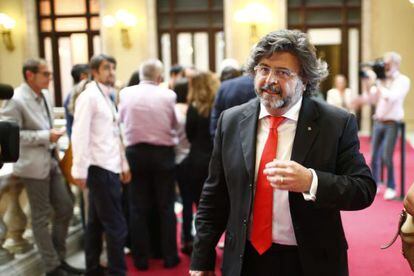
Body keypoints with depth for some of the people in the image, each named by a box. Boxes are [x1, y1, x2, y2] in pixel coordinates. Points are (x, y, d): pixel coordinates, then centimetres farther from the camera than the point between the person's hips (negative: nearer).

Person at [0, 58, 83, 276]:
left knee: (65, 208, 11)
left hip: (51, 161, 8)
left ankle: (59, 258, 27)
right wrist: (45, 136, -21)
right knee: (42, 217, 5)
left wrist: (53, 135, 6)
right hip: (34, 165, -8)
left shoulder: (45, 95, 9)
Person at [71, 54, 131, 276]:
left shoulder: (107, 97, 16)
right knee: (116, 226, -4)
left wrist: (124, 165, 16)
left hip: (109, 168, 9)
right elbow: (80, 135, -18)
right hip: (100, 169, -9)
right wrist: (80, 170, -20)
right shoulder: (89, 97, -11)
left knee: (96, 223, 16)